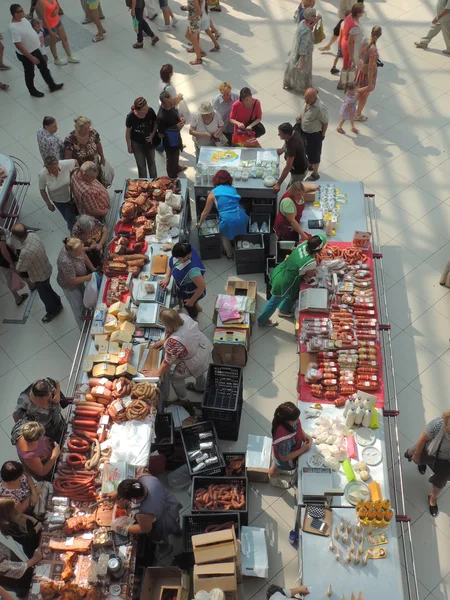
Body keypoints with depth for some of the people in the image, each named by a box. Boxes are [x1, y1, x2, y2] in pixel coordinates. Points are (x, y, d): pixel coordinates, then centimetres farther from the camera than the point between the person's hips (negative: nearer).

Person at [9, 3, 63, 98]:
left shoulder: (22, 19, -5)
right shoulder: (14, 28, -32)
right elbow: (19, 46, -31)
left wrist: (38, 38, 24)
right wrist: (31, 57, -29)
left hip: (35, 49, 8)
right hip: (26, 54, -8)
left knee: (44, 68, 21)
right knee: (30, 74, 14)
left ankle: (52, 86, 39)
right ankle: (33, 91, 36)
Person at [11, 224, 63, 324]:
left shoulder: (26, 252, -43)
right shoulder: (32, 235, -17)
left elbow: (19, 270, -24)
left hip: (40, 276, -7)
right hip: (45, 269, 7)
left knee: (44, 294, 22)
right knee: (47, 289, 33)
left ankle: (52, 311, 48)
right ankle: (57, 304, 57)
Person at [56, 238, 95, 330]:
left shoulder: (74, 248, -24)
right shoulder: (66, 262, -45)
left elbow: (84, 256, -3)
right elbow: (72, 281, -35)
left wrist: (93, 269, -8)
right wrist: (88, 277, -28)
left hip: (78, 278, 7)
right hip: (70, 285, -7)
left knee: (83, 299, 30)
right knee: (78, 306, 13)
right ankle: (83, 328, 37)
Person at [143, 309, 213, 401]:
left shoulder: (174, 341, -43)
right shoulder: (183, 316, -22)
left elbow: (168, 362, -27)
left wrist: (157, 373, -12)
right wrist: (164, 341, 9)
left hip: (195, 362, -7)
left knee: (175, 378, 20)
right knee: (199, 370, 36)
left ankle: (183, 400, 43)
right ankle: (200, 388, 65)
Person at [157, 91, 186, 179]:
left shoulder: (171, 106, -15)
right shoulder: (161, 117, -39)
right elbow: (161, 135, -27)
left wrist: (180, 118, -16)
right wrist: (176, 127, -32)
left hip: (176, 137, 8)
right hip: (169, 142, -8)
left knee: (176, 154, 34)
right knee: (171, 158, 19)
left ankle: (177, 168, 63)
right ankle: (173, 177, 44)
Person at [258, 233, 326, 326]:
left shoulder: (303, 245, -13)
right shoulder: (312, 263, -31)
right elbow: (307, 277, -9)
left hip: (278, 272, 7)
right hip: (282, 283, -7)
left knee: (293, 293, 31)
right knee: (275, 302, 21)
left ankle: (283, 310, 58)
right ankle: (263, 320, 46)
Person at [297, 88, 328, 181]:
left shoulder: (321, 108, -34)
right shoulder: (307, 101, -12)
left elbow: (325, 123, -20)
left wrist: (322, 136, -11)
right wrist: (300, 117, -9)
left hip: (314, 134, -7)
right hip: (304, 131, 7)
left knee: (314, 154, 13)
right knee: (308, 150, 29)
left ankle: (315, 174, 33)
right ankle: (310, 164, 56)